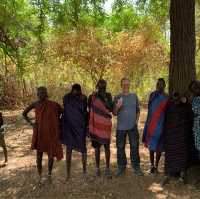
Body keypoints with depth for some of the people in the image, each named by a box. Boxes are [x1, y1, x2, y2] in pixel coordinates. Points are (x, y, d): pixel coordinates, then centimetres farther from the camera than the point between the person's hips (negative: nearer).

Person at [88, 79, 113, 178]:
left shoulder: (108, 95, 2)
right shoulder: (92, 97, 0)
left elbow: (111, 109, -8)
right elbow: (90, 111, 5)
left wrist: (105, 98, -18)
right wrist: (89, 125, 5)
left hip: (106, 124, 0)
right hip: (96, 125, 0)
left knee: (107, 146, 1)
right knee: (97, 147, 8)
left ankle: (107, 168, 11)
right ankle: (97, 168, 19)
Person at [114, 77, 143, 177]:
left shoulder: (134, 96, 5)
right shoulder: (117, 97, 0)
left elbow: (138, 109, 13)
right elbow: (114, 113, 2)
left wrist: (137, 120, 1)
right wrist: (117, 107, -19)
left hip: (133, 126, 1)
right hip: (121, 127, -1)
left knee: (134, 147, 5)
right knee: (120, 148, 5)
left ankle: (136, 166, 18)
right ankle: (121, 167, 18)